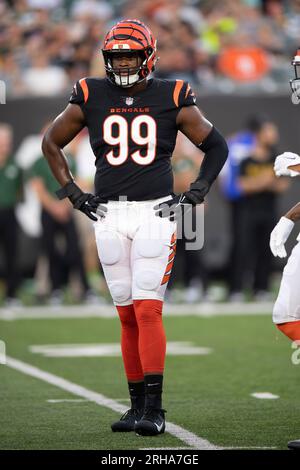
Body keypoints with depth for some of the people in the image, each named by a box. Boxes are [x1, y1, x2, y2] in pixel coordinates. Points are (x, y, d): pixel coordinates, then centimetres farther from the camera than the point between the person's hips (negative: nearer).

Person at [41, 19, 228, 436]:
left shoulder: (171, 97, 1)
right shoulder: (90, 97, 6)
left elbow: (216, 146, 12)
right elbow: (51, 143, 20)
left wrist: (195, 194, 3)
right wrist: (73, 193, 12)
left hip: (155, 212, -3)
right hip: (109, 214, 3)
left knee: (148, 309, -12)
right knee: (128, 314, 5)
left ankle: (153, 407, -12)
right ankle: (138, 405, 12)